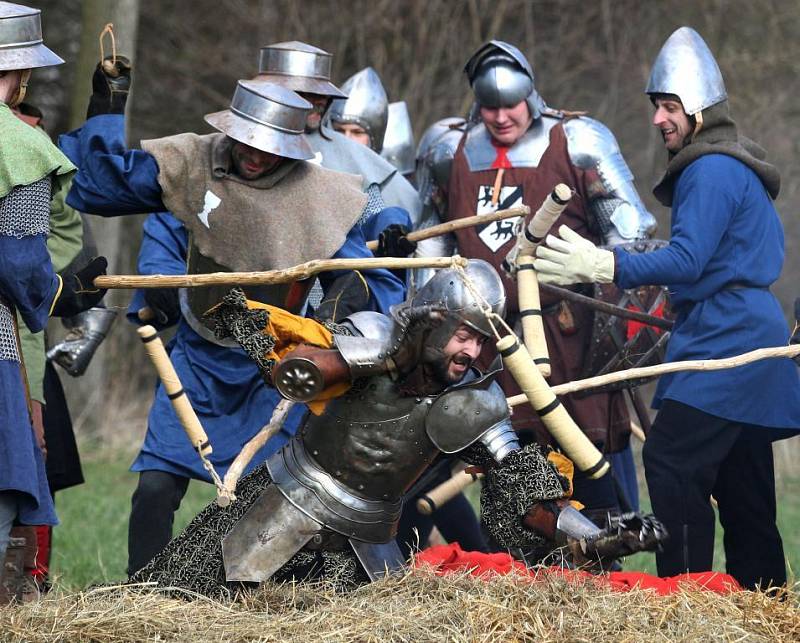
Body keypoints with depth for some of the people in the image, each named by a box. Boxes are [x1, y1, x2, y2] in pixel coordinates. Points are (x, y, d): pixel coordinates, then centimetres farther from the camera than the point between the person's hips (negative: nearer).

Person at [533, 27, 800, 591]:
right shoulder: (739, 168, 20)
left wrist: (602, 267, -26)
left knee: (672, 462, -17)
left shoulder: (711, 171, -13)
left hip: (726, 346, -11)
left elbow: (687, 261, -22)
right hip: (751, 339, 11)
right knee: (742, 484, 12)